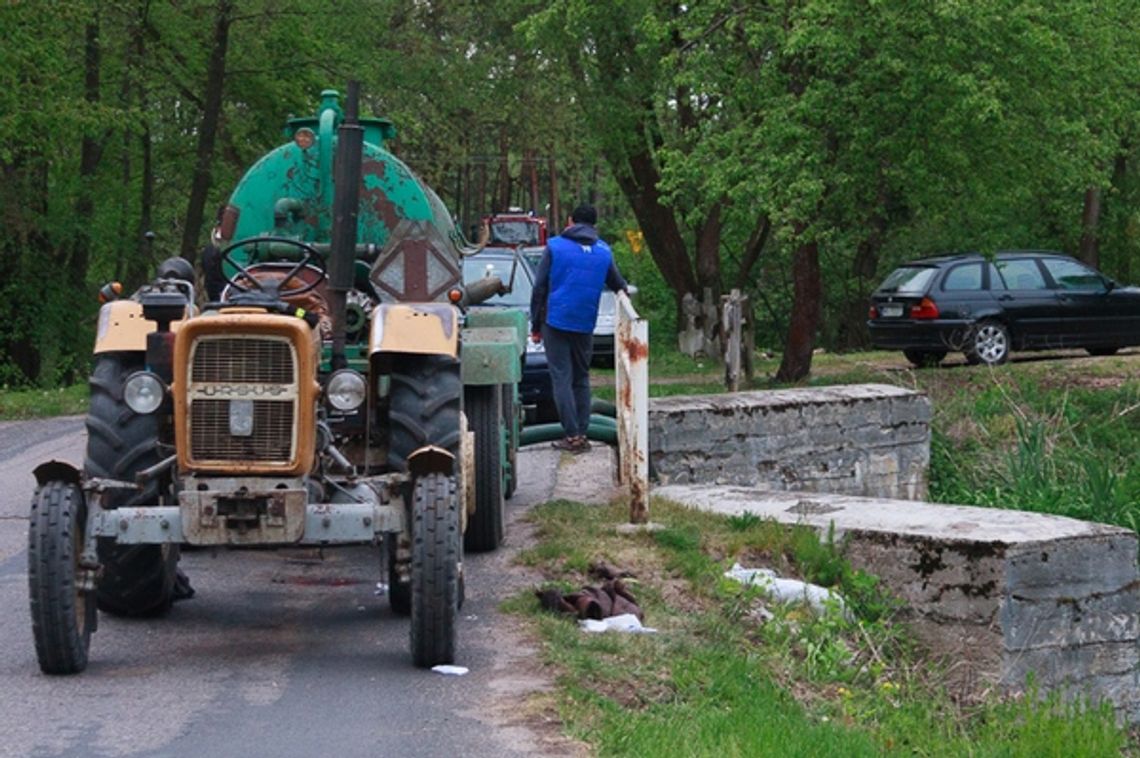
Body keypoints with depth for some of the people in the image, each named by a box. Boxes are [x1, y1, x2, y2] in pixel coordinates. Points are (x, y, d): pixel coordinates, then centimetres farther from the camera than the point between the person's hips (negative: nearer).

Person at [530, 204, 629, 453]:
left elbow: (540, 288, -3)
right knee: (581, 378, 13)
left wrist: (535, 326, 2)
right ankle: (582, 434, 9)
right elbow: (618, 285, 18)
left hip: (556, 322, -3)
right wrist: (626, 290, 41)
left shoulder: (555, 246, -2)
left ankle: (572, 435, -8)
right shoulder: (604, 251, 7)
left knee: (561, 378, -1)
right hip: (585, 324, 3)